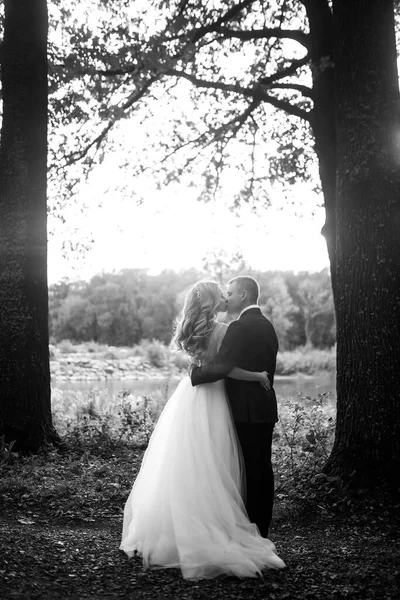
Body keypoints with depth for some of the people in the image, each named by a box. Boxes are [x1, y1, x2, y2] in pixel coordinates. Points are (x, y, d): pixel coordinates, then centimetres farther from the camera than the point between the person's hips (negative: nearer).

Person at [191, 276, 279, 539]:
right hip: (266, 408, 9)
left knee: (250, 471, -3)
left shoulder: (240, 327, -16)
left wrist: (194, 374, -10)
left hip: (246, 410, -9)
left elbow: (221, 367, -23)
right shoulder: (267, 325, 13)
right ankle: (262, 531, 20)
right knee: (264, 469, 12)